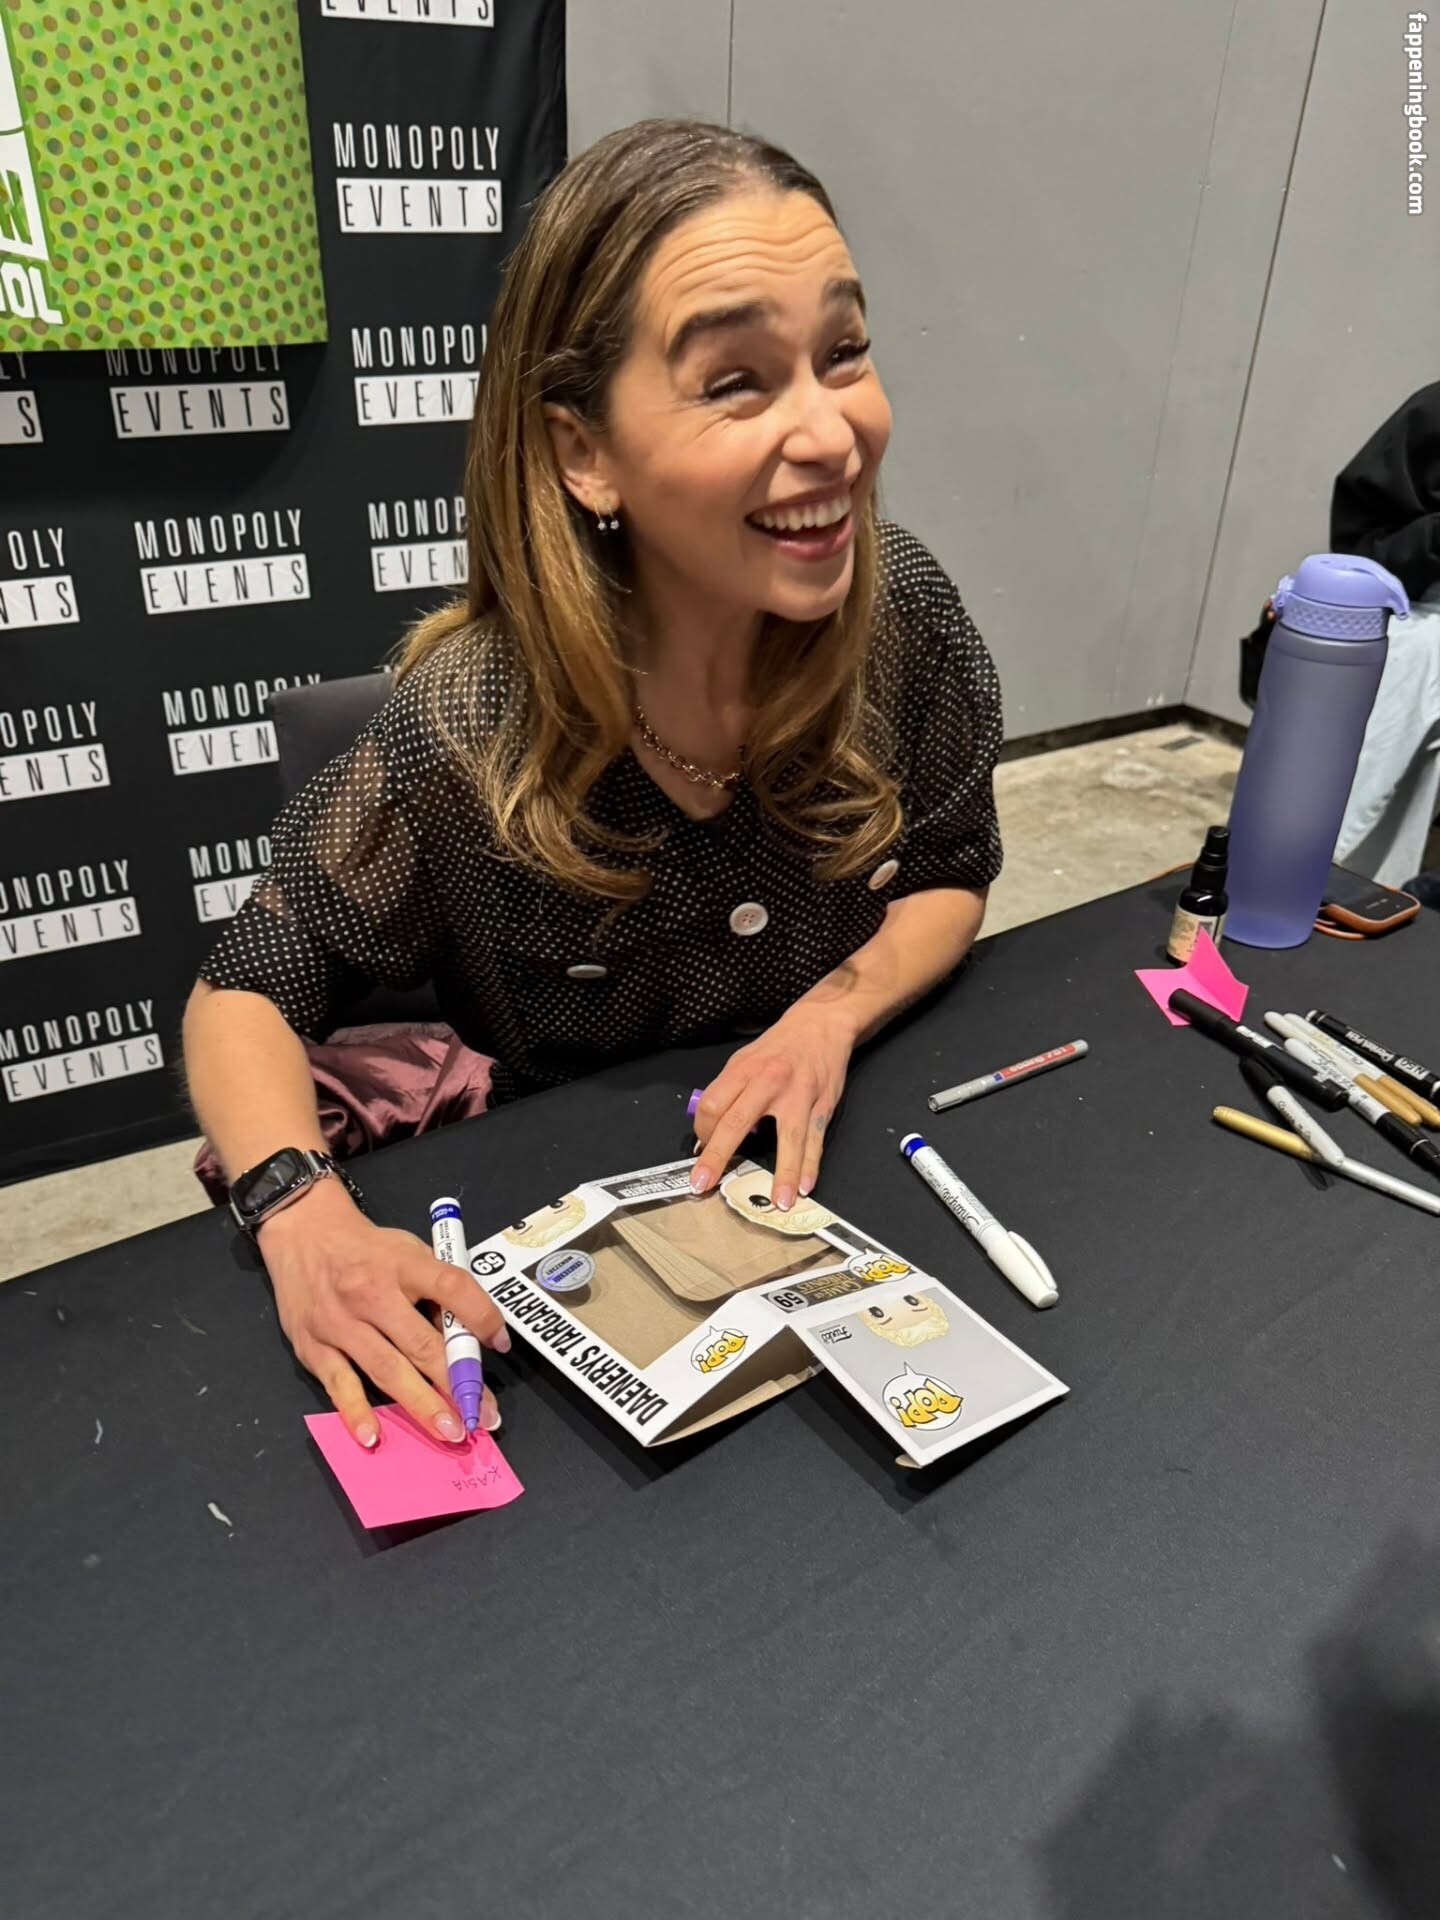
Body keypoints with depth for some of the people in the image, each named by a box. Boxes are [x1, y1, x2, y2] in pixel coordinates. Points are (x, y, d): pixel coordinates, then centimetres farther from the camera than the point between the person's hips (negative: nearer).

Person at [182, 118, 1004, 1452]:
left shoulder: (898, 608, -18)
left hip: (825, 1168, 5)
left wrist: (835, 1011, -19)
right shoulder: (466, 731, -28)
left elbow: (949, 875, 0)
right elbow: (246, 992, -13)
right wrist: (303, 1217, -32)